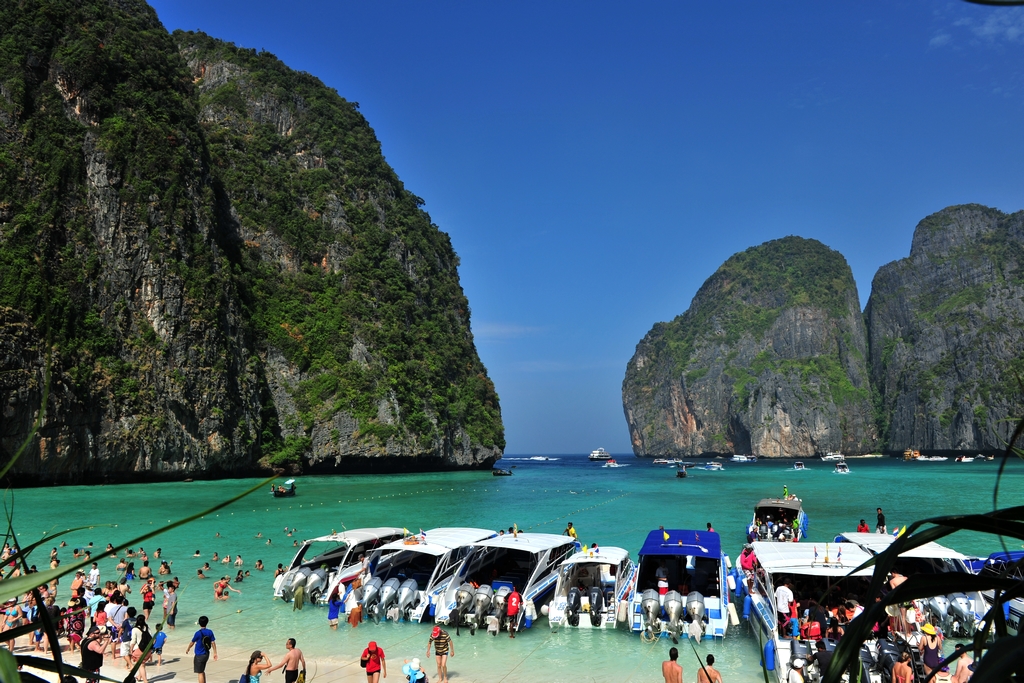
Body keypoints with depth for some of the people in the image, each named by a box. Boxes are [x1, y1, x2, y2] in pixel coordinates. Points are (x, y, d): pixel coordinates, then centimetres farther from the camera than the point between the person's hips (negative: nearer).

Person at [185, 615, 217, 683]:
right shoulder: (210, 632, -4)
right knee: (202, 671, 23)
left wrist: (188, 649, 16)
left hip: (199, 656, -6)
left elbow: (192, 643, -4)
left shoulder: (198, 633, -18)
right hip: (206, 654, 6)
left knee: (200, 673, 1)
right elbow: (213, 643, -1)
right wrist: (215, 653, 5)